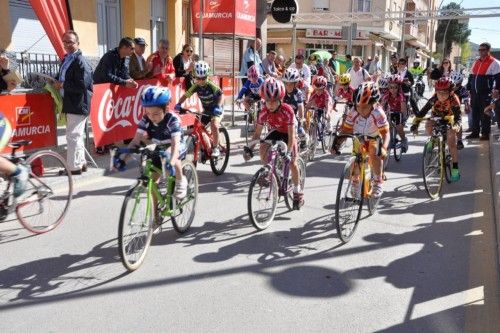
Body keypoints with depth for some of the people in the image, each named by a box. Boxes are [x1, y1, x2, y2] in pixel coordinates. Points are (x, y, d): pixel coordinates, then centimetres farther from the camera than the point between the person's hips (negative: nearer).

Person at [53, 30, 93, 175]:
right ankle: (81, 163, 28)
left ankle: (74, 167, 4)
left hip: (78, 105, -10)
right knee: (76, 136, 17)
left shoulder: (80, 61, -16)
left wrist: (62, 85, -17)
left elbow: (82, 85, -24)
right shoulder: (66, 59, 13)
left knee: (73, 136, -5)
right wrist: (57, 83, 4)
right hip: (71, 104, 10)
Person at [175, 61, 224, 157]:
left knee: (214, 125, -28)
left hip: (216, 109, -5)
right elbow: (186, 95, -12)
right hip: (206, 109, 5)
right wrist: (179, 104, -29)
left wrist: (218, 106, -42)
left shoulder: (211, 86, -25)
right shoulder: (196, 86, -13)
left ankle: (216, 148, -14)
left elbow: (220, 95, -25)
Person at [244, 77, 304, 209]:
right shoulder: (264, 112, -25)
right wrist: (249, 148, -31)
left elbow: (291, 134, -34)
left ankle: (298, 192, 6)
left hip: (287, 133, -3)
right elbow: (257, 133, -20)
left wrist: (288, 151, -43)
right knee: (262, 149, -26)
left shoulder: (287, 110, -35)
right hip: (274, 132, 3)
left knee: (292, 162, -11)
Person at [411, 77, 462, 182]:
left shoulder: (453, 100, -32)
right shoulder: (434, 99, -27)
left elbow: (458, 117, -39)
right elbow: (423, 111, -29)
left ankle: (455, 169, -3)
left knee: (452, 144, -11)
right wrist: (415, 123, -41)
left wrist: (456, 126, -60)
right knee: (428, 125, -33)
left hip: (449, 122, -2)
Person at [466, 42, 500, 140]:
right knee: (475, 113, 11)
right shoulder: (476, 62, 16)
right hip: (475, 93, 7)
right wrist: (469, 89, 18)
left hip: (486, 93, -7)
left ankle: (485, 134, 2)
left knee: (485, 115, -4)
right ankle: (475, 132, 19)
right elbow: (471, 76, 21)